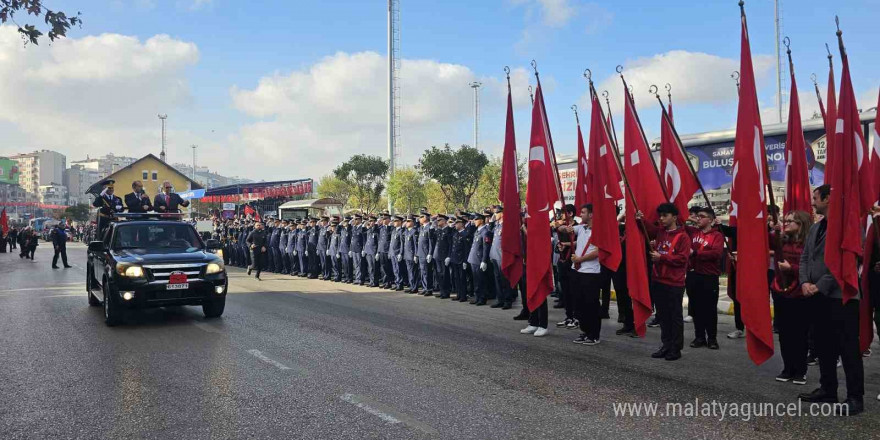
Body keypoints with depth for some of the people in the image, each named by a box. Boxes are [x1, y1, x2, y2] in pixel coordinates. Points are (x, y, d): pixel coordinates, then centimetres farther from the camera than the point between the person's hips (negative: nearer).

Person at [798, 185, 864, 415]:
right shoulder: (815, 228, 17)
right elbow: (805, 257, 15)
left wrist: (820, 285, -17)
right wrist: (805, 282, -2)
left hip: (840, 296, -8)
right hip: (818, 297, 8)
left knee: (848, 348, -3)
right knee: (825, 346, 15)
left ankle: (855, 397, 4)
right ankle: (827, 389, 25)